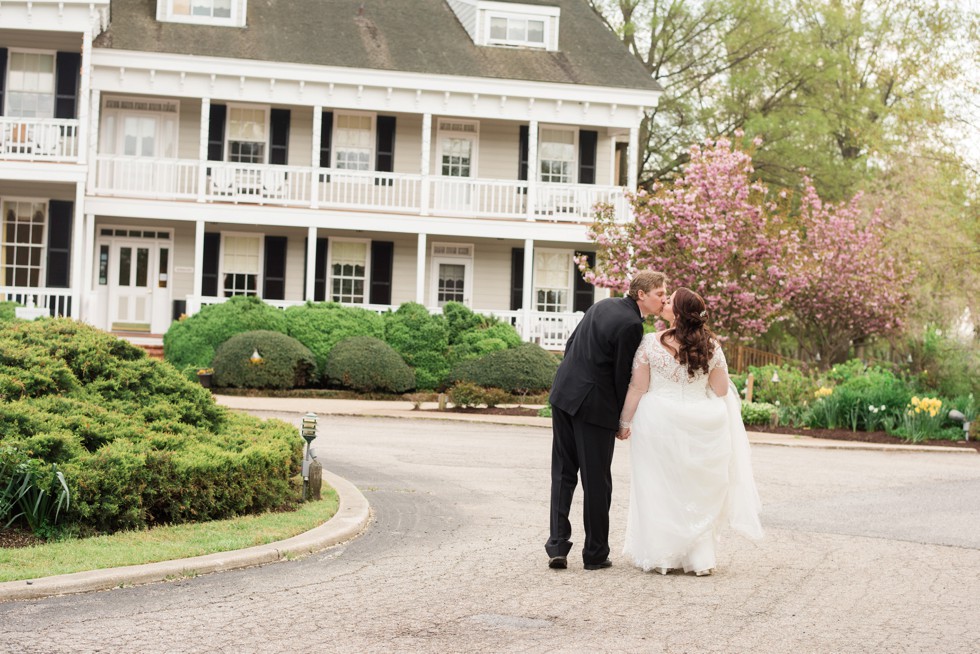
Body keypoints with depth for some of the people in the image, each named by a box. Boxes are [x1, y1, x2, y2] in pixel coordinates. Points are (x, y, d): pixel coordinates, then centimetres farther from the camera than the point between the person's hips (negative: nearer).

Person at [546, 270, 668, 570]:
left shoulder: (605, 304, 9)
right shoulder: (631, 325, -14)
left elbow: (570, 345, 14)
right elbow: (622, 376, -11)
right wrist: (623, 421, 1)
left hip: (564, 393, 7)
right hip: (594, 405, -7)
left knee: (563, 473, 11)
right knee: (596, 480, 5)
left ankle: (557, 546, 6)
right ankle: (595, 553, 14)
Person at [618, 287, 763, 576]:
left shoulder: (651, 343, -11)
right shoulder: (711, 346, -3)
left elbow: (637, 388, -7)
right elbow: (721, 391, 2)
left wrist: (625, 421, 3)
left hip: (659, 422, -2)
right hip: (701, 428, 2)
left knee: (658, 489, 10)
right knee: (697, 492, 14)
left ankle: (659, 555, 14)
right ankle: (699, 556, 16)